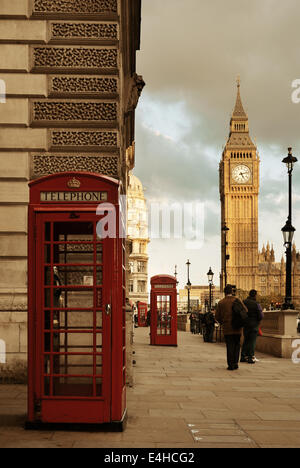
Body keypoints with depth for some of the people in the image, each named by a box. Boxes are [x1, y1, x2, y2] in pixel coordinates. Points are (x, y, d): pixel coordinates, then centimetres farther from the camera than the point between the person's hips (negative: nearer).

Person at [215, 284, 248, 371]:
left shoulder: (221, 303, -1)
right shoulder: (237, 300, -3)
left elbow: (217, 317, 1)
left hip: (227, 328, 0)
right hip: (237, 328, 0)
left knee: (230, 346, 5)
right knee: (237, 345, 14)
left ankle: (231, 365, 1)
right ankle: (235, 363, 8)